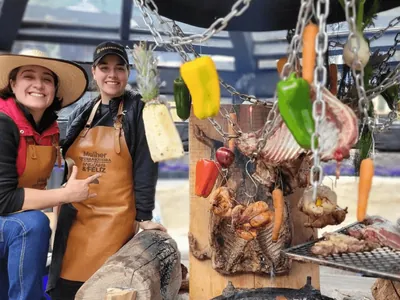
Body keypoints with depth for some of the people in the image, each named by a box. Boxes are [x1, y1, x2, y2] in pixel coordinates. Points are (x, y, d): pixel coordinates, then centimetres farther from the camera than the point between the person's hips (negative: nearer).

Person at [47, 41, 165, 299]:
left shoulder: (138, 111, -3)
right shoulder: (81, 113, 10)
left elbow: (145, 165, -7)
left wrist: (144, 216, -10)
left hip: (116, 218, -4)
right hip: (74, 217, 5)